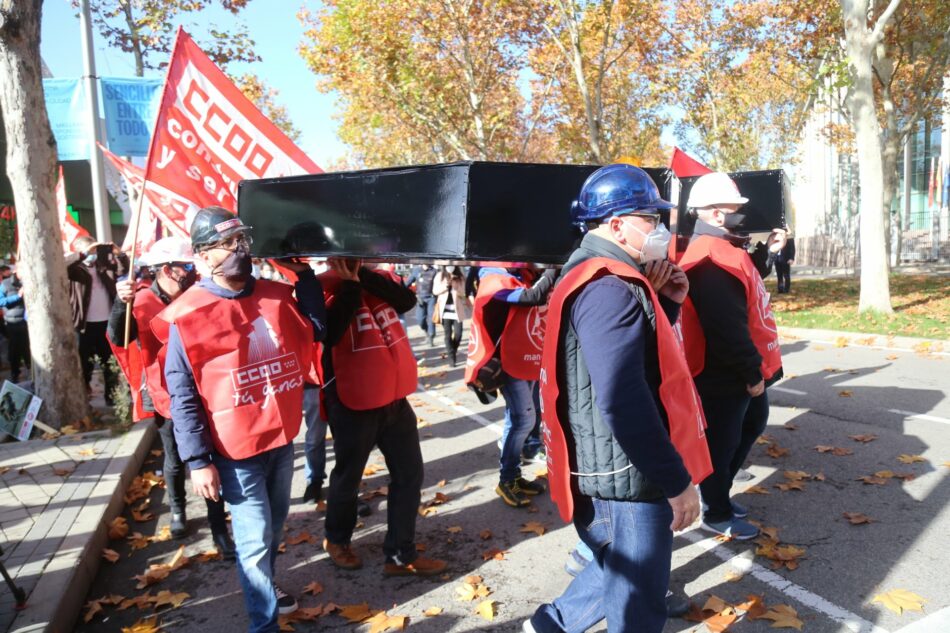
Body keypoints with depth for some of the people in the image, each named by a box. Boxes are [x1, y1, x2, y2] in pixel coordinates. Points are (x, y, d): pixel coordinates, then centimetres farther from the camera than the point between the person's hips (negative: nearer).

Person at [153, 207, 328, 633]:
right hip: (236, 450, -6)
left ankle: (264, 587, 47)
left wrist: (304, 274, 3)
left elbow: (316, 332, 12)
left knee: (275, 525, 22)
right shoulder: (188, 316, -14)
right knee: (255, 538, 2)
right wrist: (198, 461, -14)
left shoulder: (276, 295, 1)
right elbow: (183, 398, -12)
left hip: (282, 438, 6)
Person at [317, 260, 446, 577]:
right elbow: (329, 333, -26)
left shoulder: (379, 277, 7)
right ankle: (337, 539, 41)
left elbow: (408, 300, -13)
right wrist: (350, 284, -20)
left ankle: (400, 555, 25)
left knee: (409, 473, 10)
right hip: (352, 403, -5)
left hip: (394, 397, 6)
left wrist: (363, 273, -17)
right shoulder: (324, 286, -9)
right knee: (348, 475, 14)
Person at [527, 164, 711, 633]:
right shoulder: (609, 289, -23)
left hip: (624, 468, 10)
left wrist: (666, 305, 6)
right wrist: (676, 479, -23)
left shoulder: (600, 280, 11)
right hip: (630, 473, -10)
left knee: (624, 573, 27)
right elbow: (622, 402, -30)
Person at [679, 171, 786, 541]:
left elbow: (745, 284, 22)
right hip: (723, 375, -11)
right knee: (721, 442, 5)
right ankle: (717, 514, 24)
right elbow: (727, 328, -29)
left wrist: (767, 251, 12)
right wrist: (751, 373, -20)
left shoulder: (722, 249, 9)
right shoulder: (710, 259, -26)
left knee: (752, 425, 25)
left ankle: (718, 493, 40)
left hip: (741, 369, 11)